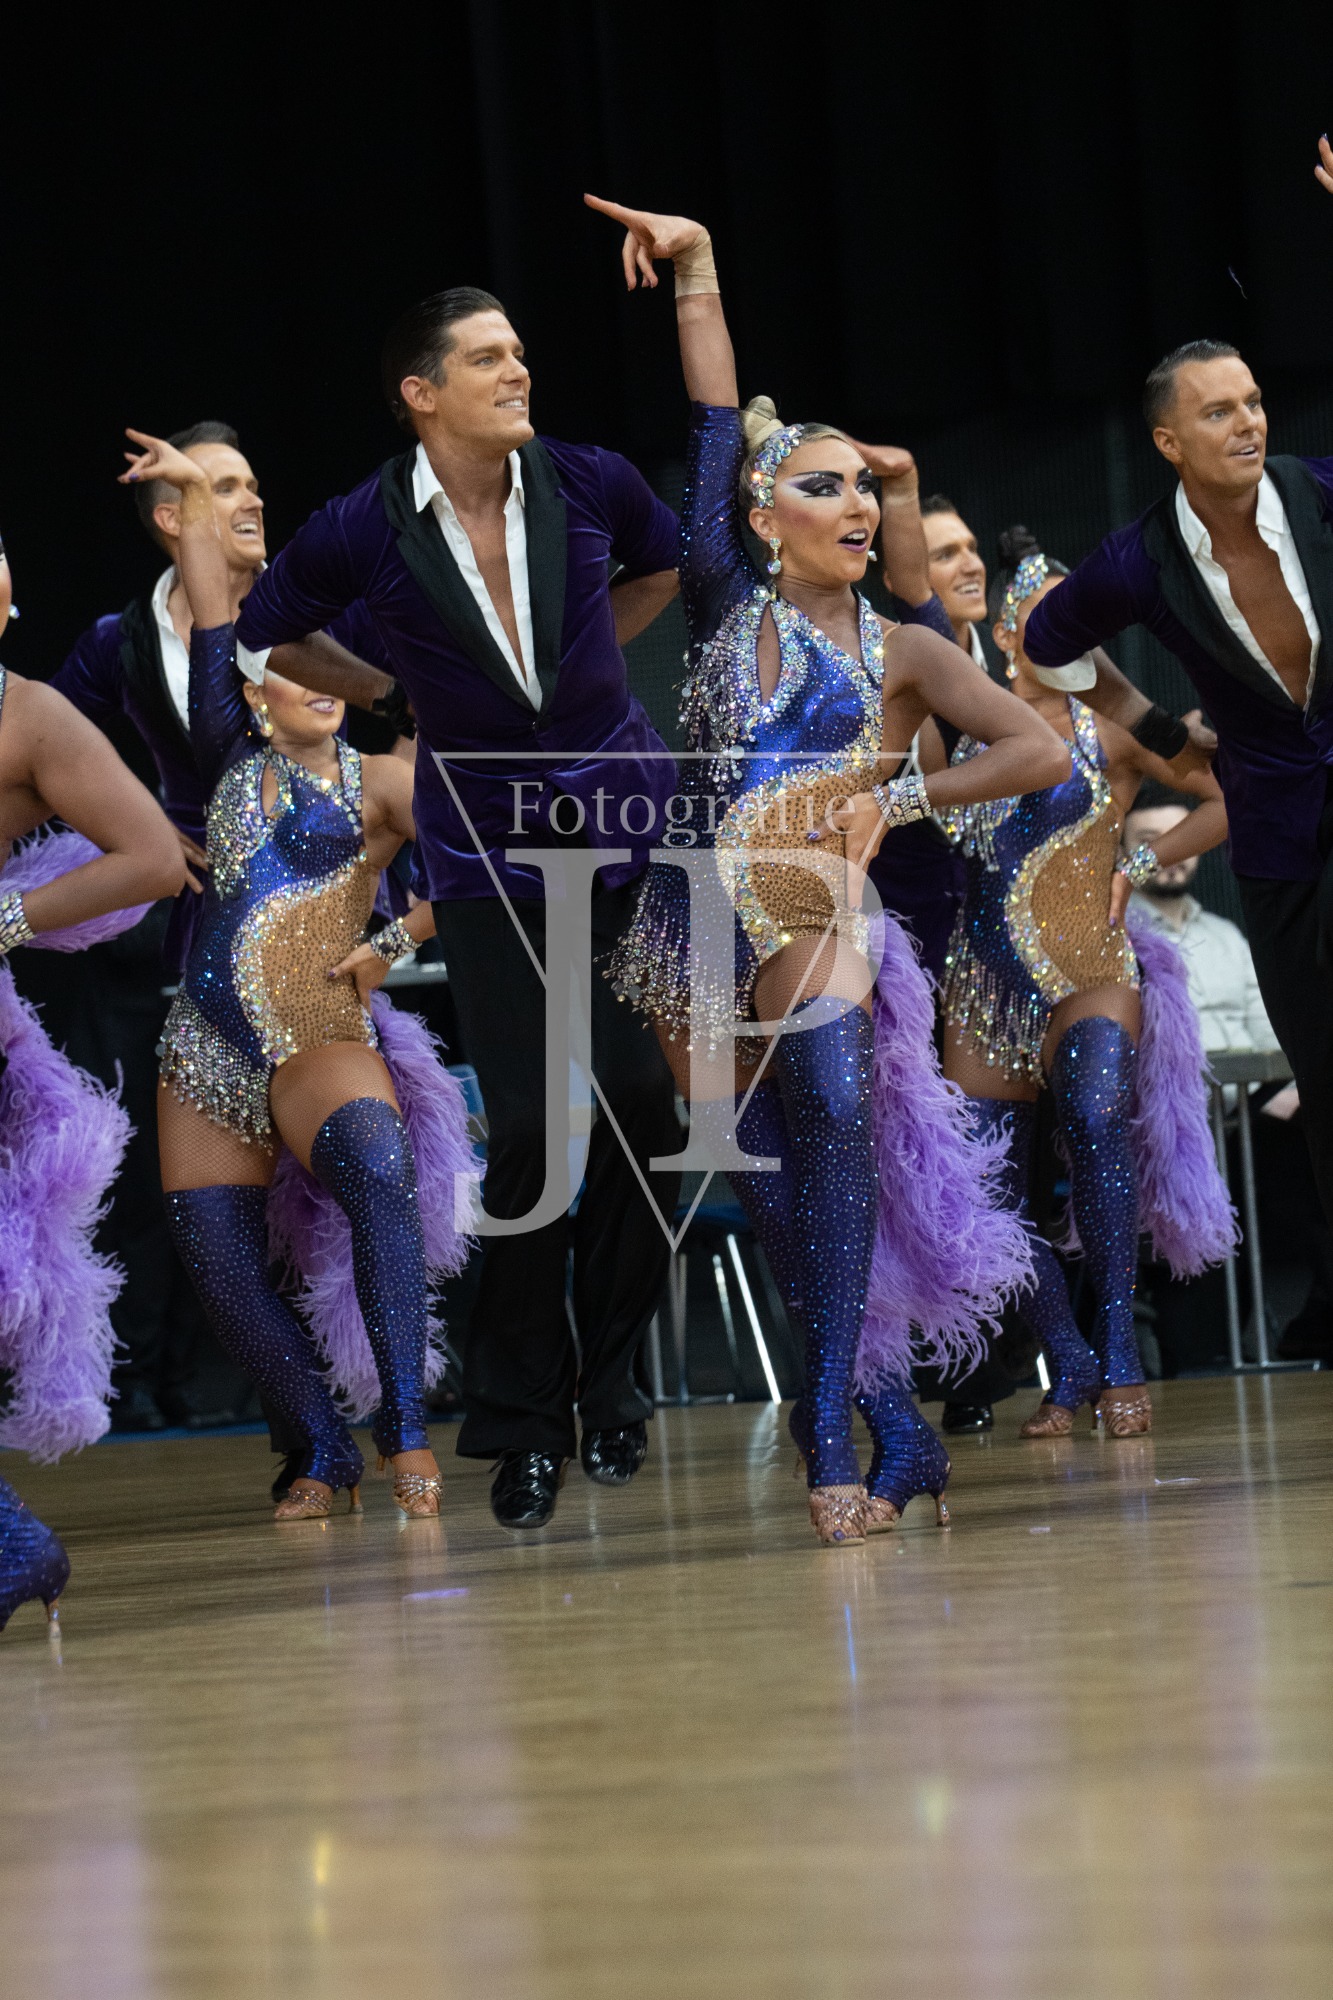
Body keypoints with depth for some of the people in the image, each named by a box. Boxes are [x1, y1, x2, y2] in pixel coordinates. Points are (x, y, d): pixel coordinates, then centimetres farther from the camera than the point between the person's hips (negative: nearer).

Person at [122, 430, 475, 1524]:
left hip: (323, 1039, -5)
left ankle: (407, 1432, -33)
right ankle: (327, 1453, 13)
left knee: (374, 1158, -35)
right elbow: (213, 623, 6)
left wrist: (394, 942, -9)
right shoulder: (235, 763, 12)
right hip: (207, 1048, 5)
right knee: (218, 1260, -3)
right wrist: (194, 496, 2)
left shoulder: (380, 783, 4)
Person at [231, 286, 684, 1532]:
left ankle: (607, 1377, 15)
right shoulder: (364, 532, -9)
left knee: (647, 1107, -3)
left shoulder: (589, 485, -3)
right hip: (490, 857, -2)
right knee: (532, 1129, -6)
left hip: (627, 824, 2)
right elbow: (258, 641, 7)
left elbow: (664, 564, 21)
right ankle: (523, 1421, 8)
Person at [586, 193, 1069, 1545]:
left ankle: (833, 1430, -30)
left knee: (832, 1093, -28)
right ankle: (891, 1434, 8)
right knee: (767, 1182, -3)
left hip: (818, 926, -2)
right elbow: (716, 435, 3)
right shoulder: (726, 611, 8)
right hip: (696, 927, 2)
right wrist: (696, 272, 1)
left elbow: (1040, 751, -1)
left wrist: (895, 800, -5)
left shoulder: (900, 655, 6)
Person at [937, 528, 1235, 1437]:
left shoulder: (1110, 725, 0)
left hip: (1090, 975, -4)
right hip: (987, 986, 4)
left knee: (1095, 1114, -33)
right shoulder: (966, 728, 8)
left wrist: (1138, 864, -1)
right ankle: (1070, 1369, 20)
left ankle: (1121, 1359, -25)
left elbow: (1235, 798, -1)